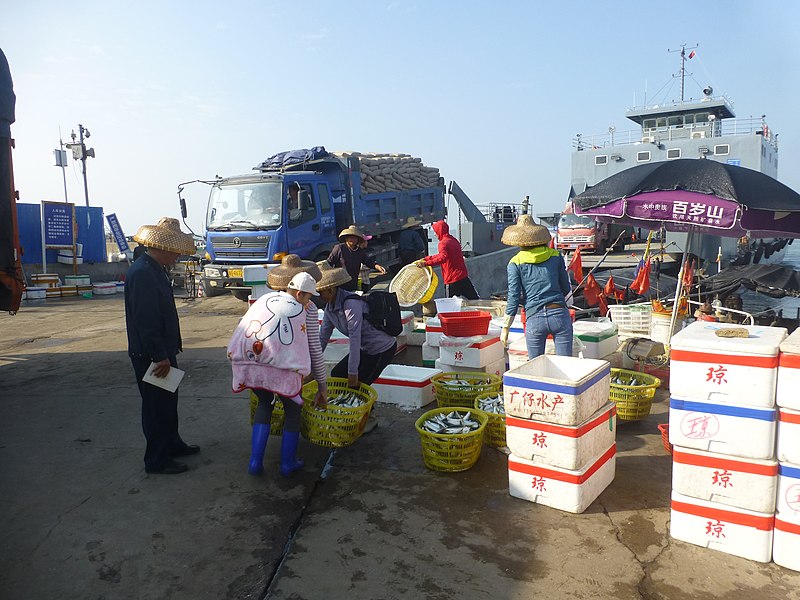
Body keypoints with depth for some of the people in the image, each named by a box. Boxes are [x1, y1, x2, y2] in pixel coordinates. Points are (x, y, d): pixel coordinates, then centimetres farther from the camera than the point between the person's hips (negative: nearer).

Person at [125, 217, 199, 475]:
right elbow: (144, 320, -26)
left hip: (163, 351, 10)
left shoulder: (155, 270, 10)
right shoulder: (141, 273, -22)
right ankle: (156, 460, 15)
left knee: (168, 400, 21)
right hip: (151, 356, -10)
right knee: (156, 405, 2)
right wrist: (159, 357, -24)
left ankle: (172, 444, 37)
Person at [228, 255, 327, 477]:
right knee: (293, 407, 22)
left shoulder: (264, 299, 23)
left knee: (264, 403, 28)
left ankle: (255, 462, 24)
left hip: (247, 359, 4)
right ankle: (288, 463, 29)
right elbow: (315, 350, 13)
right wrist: (322, 385, 21)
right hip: (281, 364, -4)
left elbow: (243, 328, 27)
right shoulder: (307, 309, 12)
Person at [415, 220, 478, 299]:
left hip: (452, 279, -8)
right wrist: (426, 258, 22)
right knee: (474, 298, 12)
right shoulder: (453, 240, 15)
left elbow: (443, 258, -30)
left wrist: (426, 263, -32)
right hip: (463, 276, 8)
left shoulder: (443, 243, -13)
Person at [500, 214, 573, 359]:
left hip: (534, 319, -1)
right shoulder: (556, 256, 8)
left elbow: (514, 297, -2)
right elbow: (566, 288, 15)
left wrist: (505, 327, 4)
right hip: (559, 314, 1)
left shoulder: (515, 263, 2)